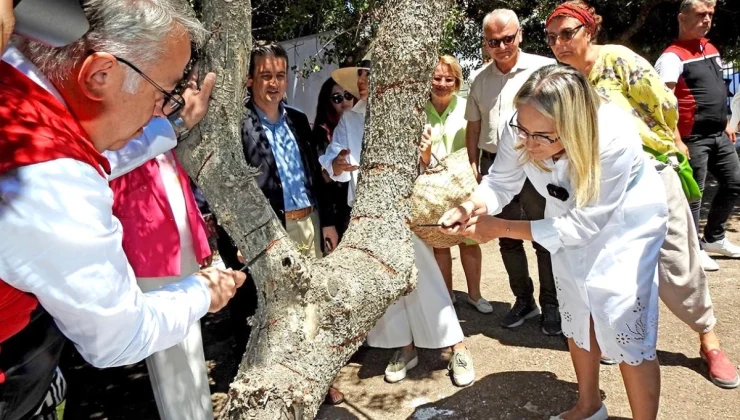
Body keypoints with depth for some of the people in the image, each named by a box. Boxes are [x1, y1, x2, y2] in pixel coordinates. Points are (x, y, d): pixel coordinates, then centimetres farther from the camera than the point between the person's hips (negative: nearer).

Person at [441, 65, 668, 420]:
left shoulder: (615, 139, -40)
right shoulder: (520, 131, -29)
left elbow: (583, 225, -33)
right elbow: (501, 183, -16)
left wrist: (502, 228, -35)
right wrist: (473, 208, -38)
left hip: (626, 222, -4)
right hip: (570, 217, 5)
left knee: (624, 328, -9)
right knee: (577, 316, 17)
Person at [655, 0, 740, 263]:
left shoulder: (711, 49, 13)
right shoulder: (673, 56, -14)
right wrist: (676, 141, -29)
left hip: (719, 135, 9)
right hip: (694, 138, -9)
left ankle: (713, 238, 31)